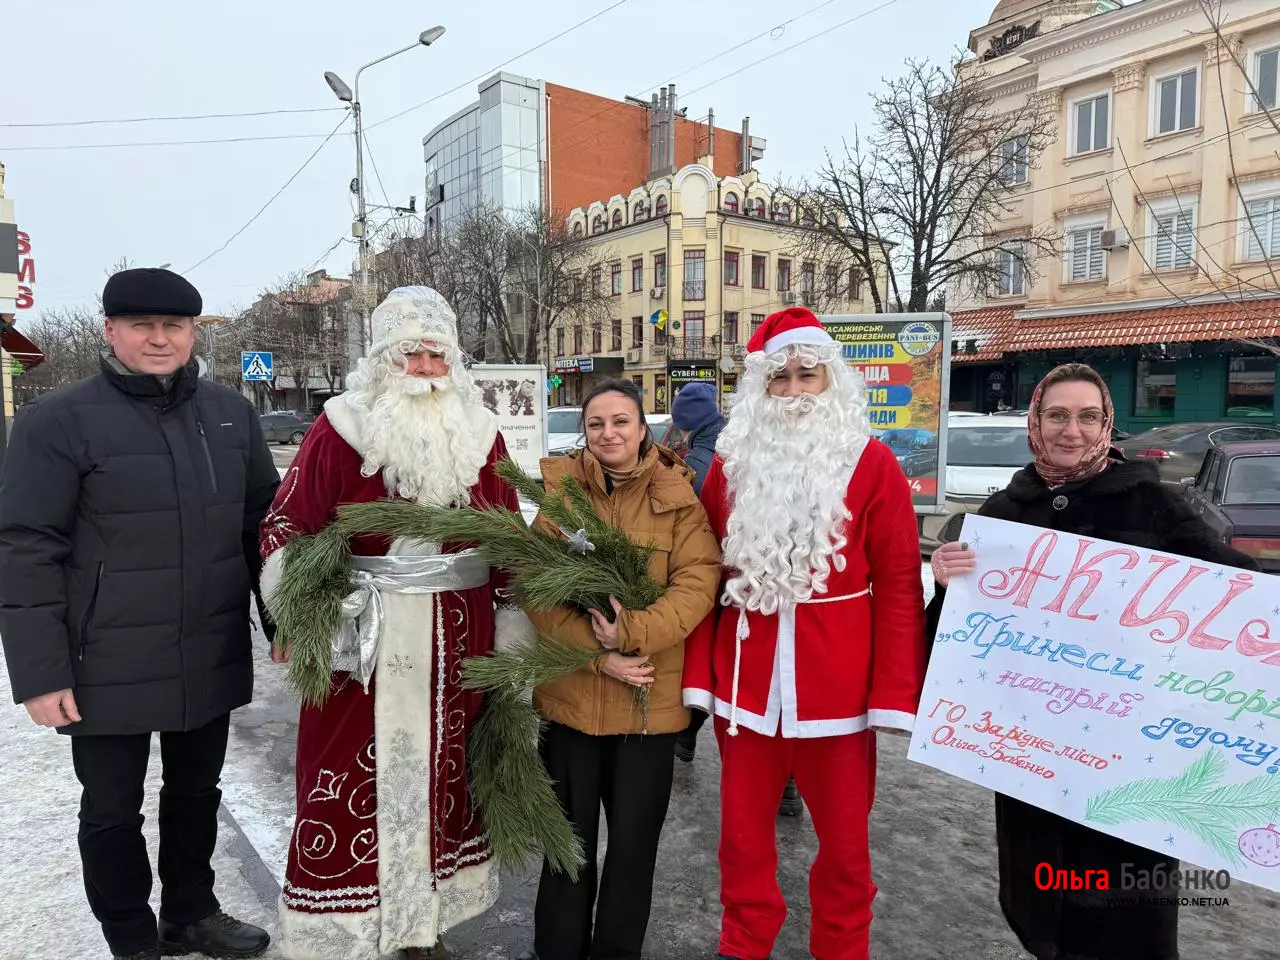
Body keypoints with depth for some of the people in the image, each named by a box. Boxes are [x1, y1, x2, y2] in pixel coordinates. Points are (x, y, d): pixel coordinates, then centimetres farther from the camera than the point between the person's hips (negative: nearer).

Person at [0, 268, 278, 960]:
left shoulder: (231, 413, 4)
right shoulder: (57, 421, -9)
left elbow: (264, 523, 10)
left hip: (212, 661, 4)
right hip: (110, 669, -4)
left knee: (197, 793, 20)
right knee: (112, 810, 14)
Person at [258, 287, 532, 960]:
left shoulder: (478, 434, 5)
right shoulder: (342, 428, -4)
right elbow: (289, 530, -3)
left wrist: (511, 635, 7)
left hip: (456, 641, 3)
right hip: (362, 640, -3)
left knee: (441, 771, 15)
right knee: (349, 783, 3)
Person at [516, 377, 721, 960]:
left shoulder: (677, 496, -2)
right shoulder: (559, 492, -1)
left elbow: (698, 582, -12)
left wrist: (632, 632, -23)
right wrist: (596, 654, -18)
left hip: (650, 698, 0)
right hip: (571, 693, 1)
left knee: (634, 840, 15)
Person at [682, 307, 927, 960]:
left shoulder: (872, 463, -4)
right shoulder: (731, 462, 3)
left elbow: (899, 585, -5)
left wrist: (896, 692, -10)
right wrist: (699, 673, 0)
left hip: (838, 681, -1)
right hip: (746, 678, 2)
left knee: (844, 837, 16)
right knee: (743, 831, 16)